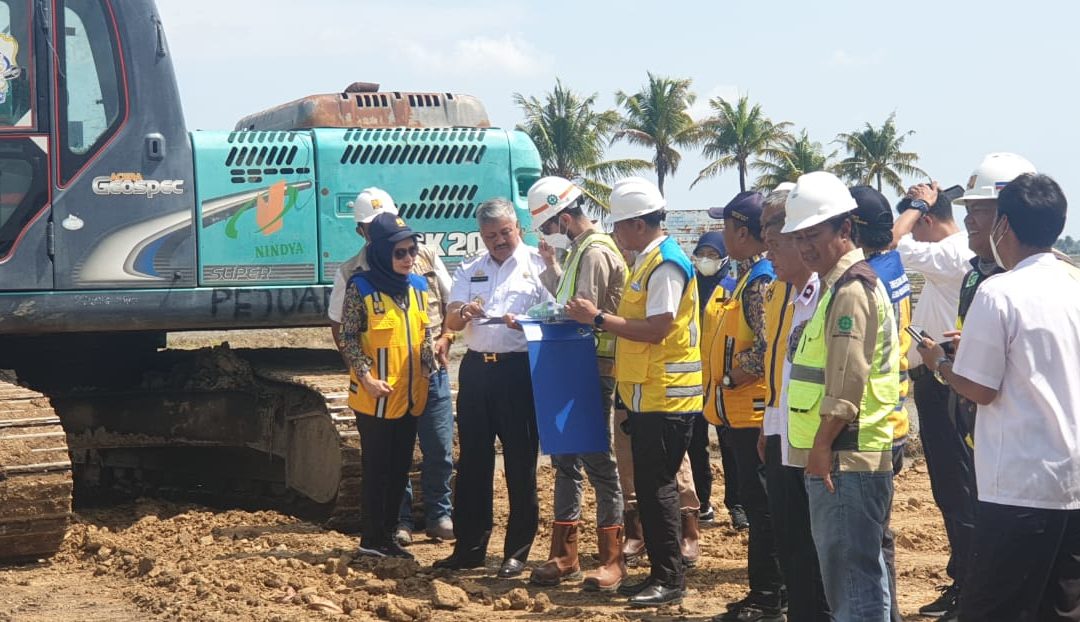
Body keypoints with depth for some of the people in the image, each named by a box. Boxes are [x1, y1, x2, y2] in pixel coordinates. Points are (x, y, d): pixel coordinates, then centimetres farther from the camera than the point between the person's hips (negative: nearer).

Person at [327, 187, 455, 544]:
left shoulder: (426, 257, 5)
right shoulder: (351, 272, -1)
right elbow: (339, 326, 6)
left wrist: (446, 338, -2)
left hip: (431, 371, 2)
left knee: (439, 450, 5)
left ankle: (439, 516, 20)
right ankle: (400, 522, 17)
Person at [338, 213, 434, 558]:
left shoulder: (417, 287, 8)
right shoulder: (361, 288, -10)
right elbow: (349, 339, -11)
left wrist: (428, 370, 8)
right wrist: (367, 377, -19)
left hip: (410, 397, 6)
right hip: (375, 398, -6)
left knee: (400, 468, 11)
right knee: (376, 468, 0)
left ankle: (387, 536, 20)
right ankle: (372, 540, 8)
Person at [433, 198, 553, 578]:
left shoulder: (537, 265, 2)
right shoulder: (470, 270, 15)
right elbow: (450, 322, 8)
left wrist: (524, 322, -24)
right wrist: (464, 312, -15)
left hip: (520, 370, -4)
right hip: (476, 369, 5)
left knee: (520, 464, 1)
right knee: (472, 461, 8)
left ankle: (517, 552, 9)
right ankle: (469, 547, 16)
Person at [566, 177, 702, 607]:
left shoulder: (666, 264, -16)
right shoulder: (647, 262, 15)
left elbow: (655, 330, -23)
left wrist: (598, 318, -18)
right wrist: (601, 320, 8)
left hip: (665, 397, -10)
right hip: (648, 394, 10)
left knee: (656, 486, -5)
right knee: (651, 485, 13)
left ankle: (670, 580, 2)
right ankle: (660, 573, 20)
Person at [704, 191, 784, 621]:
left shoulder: (762, 280, -17)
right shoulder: (749, 275, 14)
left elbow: (766, 349, -25)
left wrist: (728, 379, -14)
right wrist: (723, 382, 13)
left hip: (753, 411, -10)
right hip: (743, 411, 10)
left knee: (761, 505, -3)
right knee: (757, 504, 15)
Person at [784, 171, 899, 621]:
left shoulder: (851, 289, -14)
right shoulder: (837, 285, 18)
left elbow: (847, 383, -21)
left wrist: (823, 444, -16)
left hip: (844, 456, -10)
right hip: (835, 457, 10)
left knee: (853, 572, -7)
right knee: (843, 568, 16)